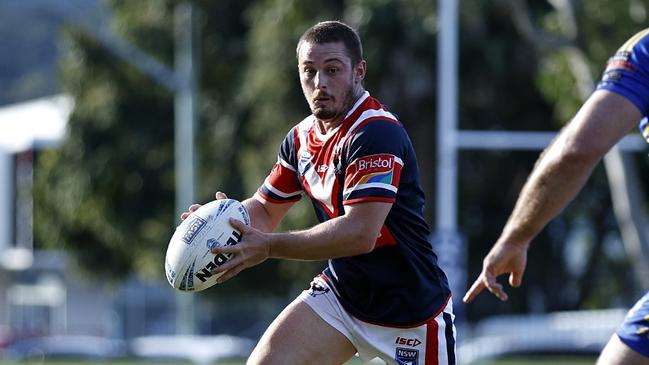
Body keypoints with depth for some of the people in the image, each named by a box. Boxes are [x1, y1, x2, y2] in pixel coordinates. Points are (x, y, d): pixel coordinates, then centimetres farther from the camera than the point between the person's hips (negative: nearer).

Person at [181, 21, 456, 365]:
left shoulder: (376, 132, -24)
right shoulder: (301, 137, 3)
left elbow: (361, 233, -33)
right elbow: (265, 209, 14)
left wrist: (269, 246, -35)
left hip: (412, 311, -7)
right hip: (340, 294, 7)